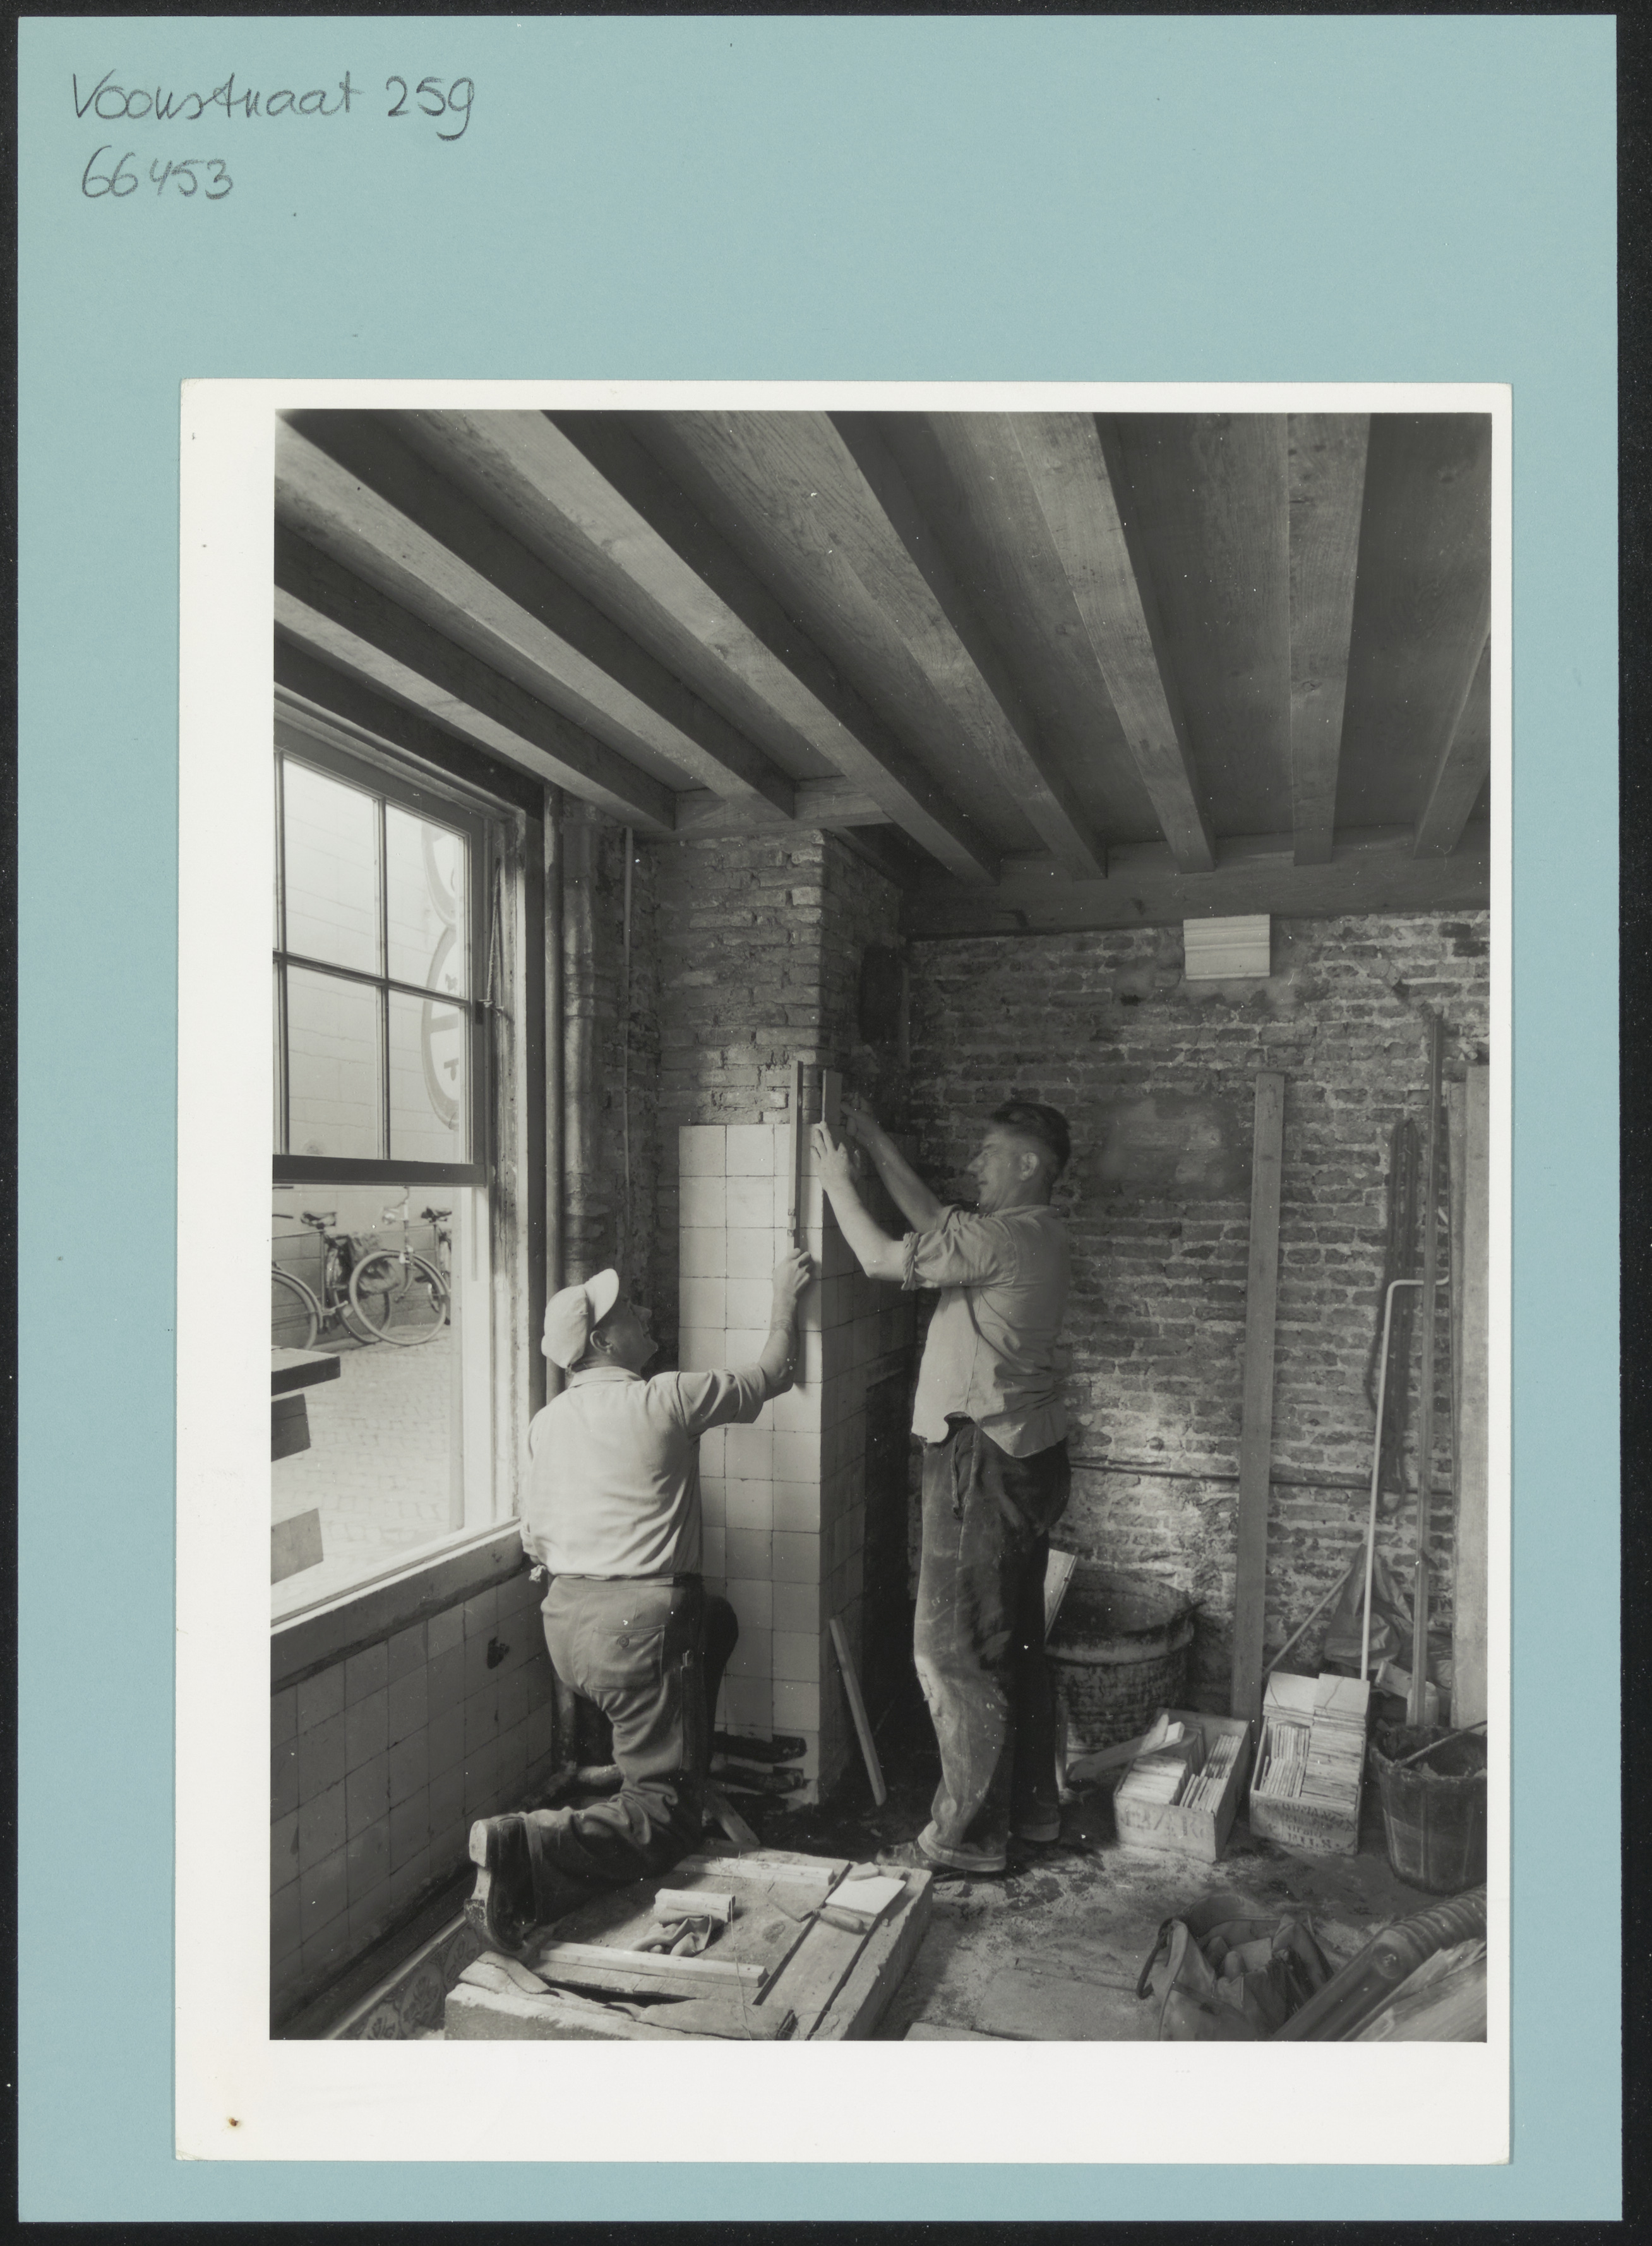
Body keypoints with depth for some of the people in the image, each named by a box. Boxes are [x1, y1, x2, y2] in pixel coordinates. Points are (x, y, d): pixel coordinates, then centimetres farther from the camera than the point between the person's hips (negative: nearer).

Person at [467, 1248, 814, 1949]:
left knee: (716, 1621, 32)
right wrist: (785, 1297, 18)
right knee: (664, 1823, 1)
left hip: (565, 1622, 8)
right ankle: (526, 1848, -21)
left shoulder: (546, 1423, 7)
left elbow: (535, 1541, 12)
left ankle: (687, 1775, 35)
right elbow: (768, 1377, 3)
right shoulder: (665, 1399, -11)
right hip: (639, 1627, -8)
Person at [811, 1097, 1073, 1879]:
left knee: (955, 1651, -1)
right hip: (1026, 1457, 10)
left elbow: (884, 1258, -18)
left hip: (984, 1461, -10)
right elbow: (934, 1222, 22)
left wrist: (837, 1181, -5)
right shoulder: (1028, 1233, 11)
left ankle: (968, 1837, 8)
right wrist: (878, 1147, 22)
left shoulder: (1008, 1237, -19)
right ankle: (1031, 1806, 31)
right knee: (1014, 1642, 19)